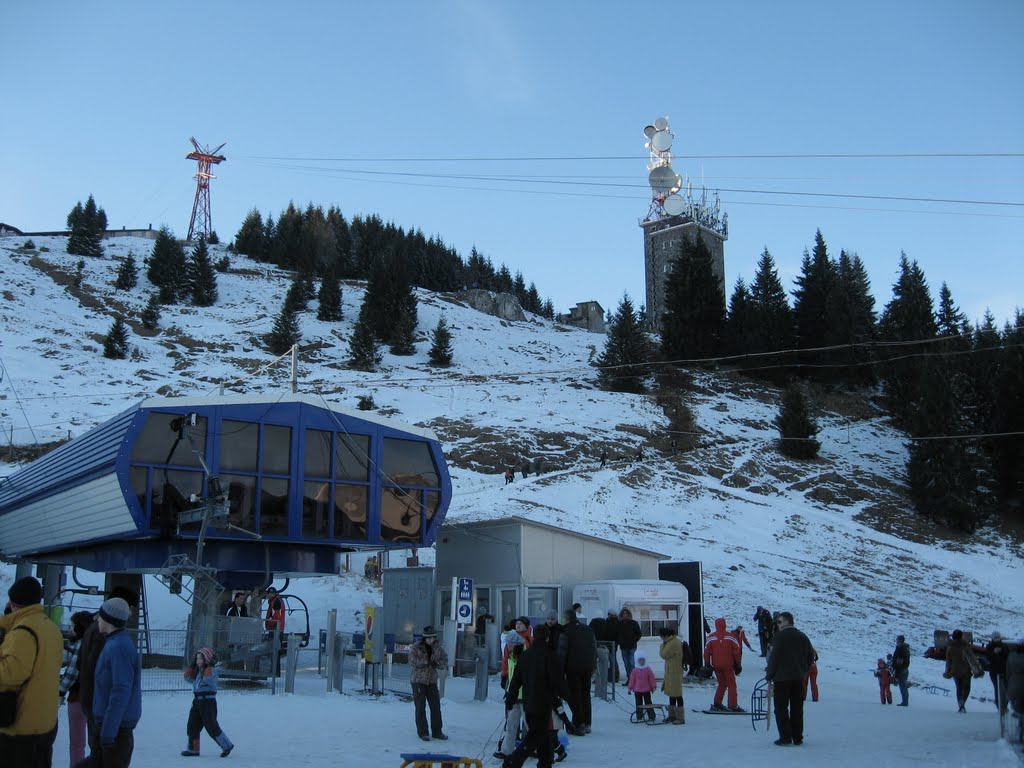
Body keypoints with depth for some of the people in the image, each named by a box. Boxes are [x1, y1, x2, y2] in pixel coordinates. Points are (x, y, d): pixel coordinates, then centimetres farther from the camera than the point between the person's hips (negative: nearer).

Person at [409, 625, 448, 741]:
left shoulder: (437, 648, 5)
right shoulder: (416, 647, -7)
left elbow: (445, 662, 2)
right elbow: (412, 661, -19)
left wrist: (436, 663, -18)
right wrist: (426, 662, -25)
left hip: (432, 680, 4)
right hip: (418, 680, -4)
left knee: (436, 706, 5)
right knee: (420, 707, 0)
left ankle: (437, 731, 16)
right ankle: (423, 732, 8)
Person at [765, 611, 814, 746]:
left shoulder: (779, 636, -11)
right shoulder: (802, 636, 8)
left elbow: (774, 657, -12)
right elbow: (810, 655, 13)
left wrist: (769, 675, -2)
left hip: (782, 678, -6)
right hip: (798, 678, 6)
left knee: (781, 708, 1)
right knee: (797, 708, 10)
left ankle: (785, 737, -3)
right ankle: (797, 737, 12)